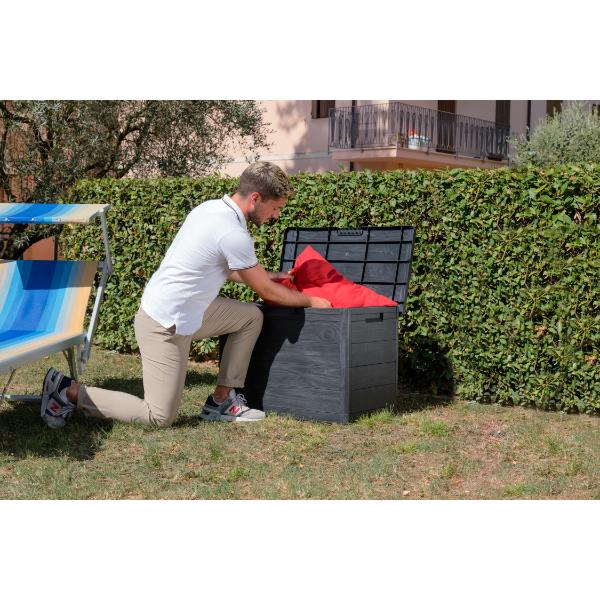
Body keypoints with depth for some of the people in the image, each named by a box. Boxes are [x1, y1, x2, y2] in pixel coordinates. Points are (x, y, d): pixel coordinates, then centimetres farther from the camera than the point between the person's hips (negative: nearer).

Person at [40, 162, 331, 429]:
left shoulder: (212, 207, 4)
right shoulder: (233, 234, -23)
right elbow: (266, 292, -10)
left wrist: (263, 275, 24)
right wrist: (310, 301, 5)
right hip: (165, 325, -10)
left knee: (251, 316, 11)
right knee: (160, 417, -2)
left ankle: (221, 401, 16)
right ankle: (70, 392, 4)